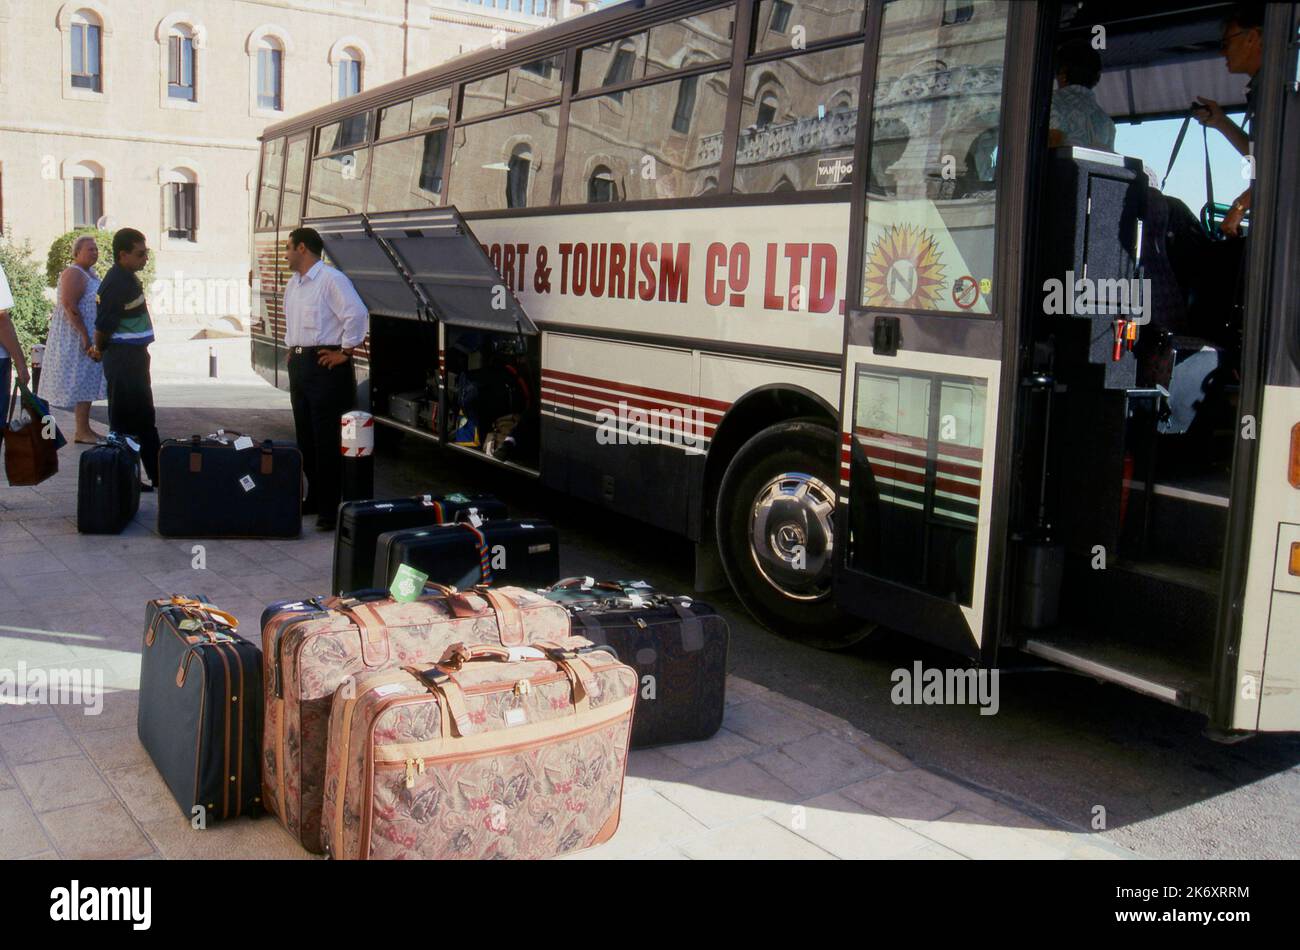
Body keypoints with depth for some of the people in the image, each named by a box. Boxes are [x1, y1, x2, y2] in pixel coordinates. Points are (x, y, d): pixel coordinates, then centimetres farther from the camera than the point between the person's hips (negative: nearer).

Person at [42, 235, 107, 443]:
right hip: (77, 337, -10)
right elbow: (69, 305, -24)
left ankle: (85, 428, 15)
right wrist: (84, 335, -27)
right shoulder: (74, 274, -15)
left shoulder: (89, 272, 15)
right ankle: (81, 432, -6)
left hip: (90, 337, 10)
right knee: (82, 381, -8)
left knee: (88, 383, 11)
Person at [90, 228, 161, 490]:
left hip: (134, 357, 10)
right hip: (124, 359, -10)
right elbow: (103, 325, -19)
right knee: (125, 421, -3)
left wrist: (100, 349, 17)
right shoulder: (118, 282, -20)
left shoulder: (127, 277, 12)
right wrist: (100, 350, -3)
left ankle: (158, 475, 23)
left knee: (145, 418, 15)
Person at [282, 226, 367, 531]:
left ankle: (330, 508, -5)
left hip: (326, 365, -9)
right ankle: (314, 498, 23)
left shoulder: (331, 280, -12)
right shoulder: (292, 285, 17)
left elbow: (357, 314, -20)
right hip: (298, 364, 9)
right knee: (305, 437, 13)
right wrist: (291, 348, 21)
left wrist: (346, 351, -16)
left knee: (327, 439, -8)